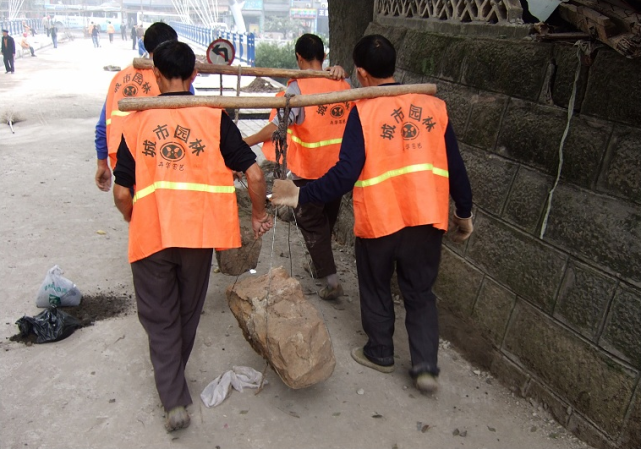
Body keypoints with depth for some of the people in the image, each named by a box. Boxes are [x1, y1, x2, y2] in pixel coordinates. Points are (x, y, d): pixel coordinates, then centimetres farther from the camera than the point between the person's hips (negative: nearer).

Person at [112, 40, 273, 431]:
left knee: (159, 318, 15)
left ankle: (174, 399, 8)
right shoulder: (214, 117, -3)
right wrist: (259, 214, 8)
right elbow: (254, 173, -8)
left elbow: (121, 193, 0)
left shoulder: (137, 122, 1)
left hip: (149, 236, 0)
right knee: (187, 313, 22)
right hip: (198, 233, 1)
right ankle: (174, 381, 42)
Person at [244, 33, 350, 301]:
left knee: (311, 223, 8)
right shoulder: (342, 85, 1)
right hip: (338, 168, 6)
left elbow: (278, 125, -23)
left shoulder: (298, 88, -17)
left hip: (308, 170, -5)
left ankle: (331, 279, 5)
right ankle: (319, 265, 41)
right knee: (327, 219, 22)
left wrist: (246, 143, -16)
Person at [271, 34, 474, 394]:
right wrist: (464, 213, 15)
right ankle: (426, 366, 14)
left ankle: (380, 354, 36)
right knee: (420, 293, 18)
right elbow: (455, 166, 4)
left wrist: (300, 195, -12)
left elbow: (345, 174, -20)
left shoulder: (364, 111, -11)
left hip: (378, 219, -3)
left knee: (376, 289, 20)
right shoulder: (433, 105, 1)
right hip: (426, 217, 3)